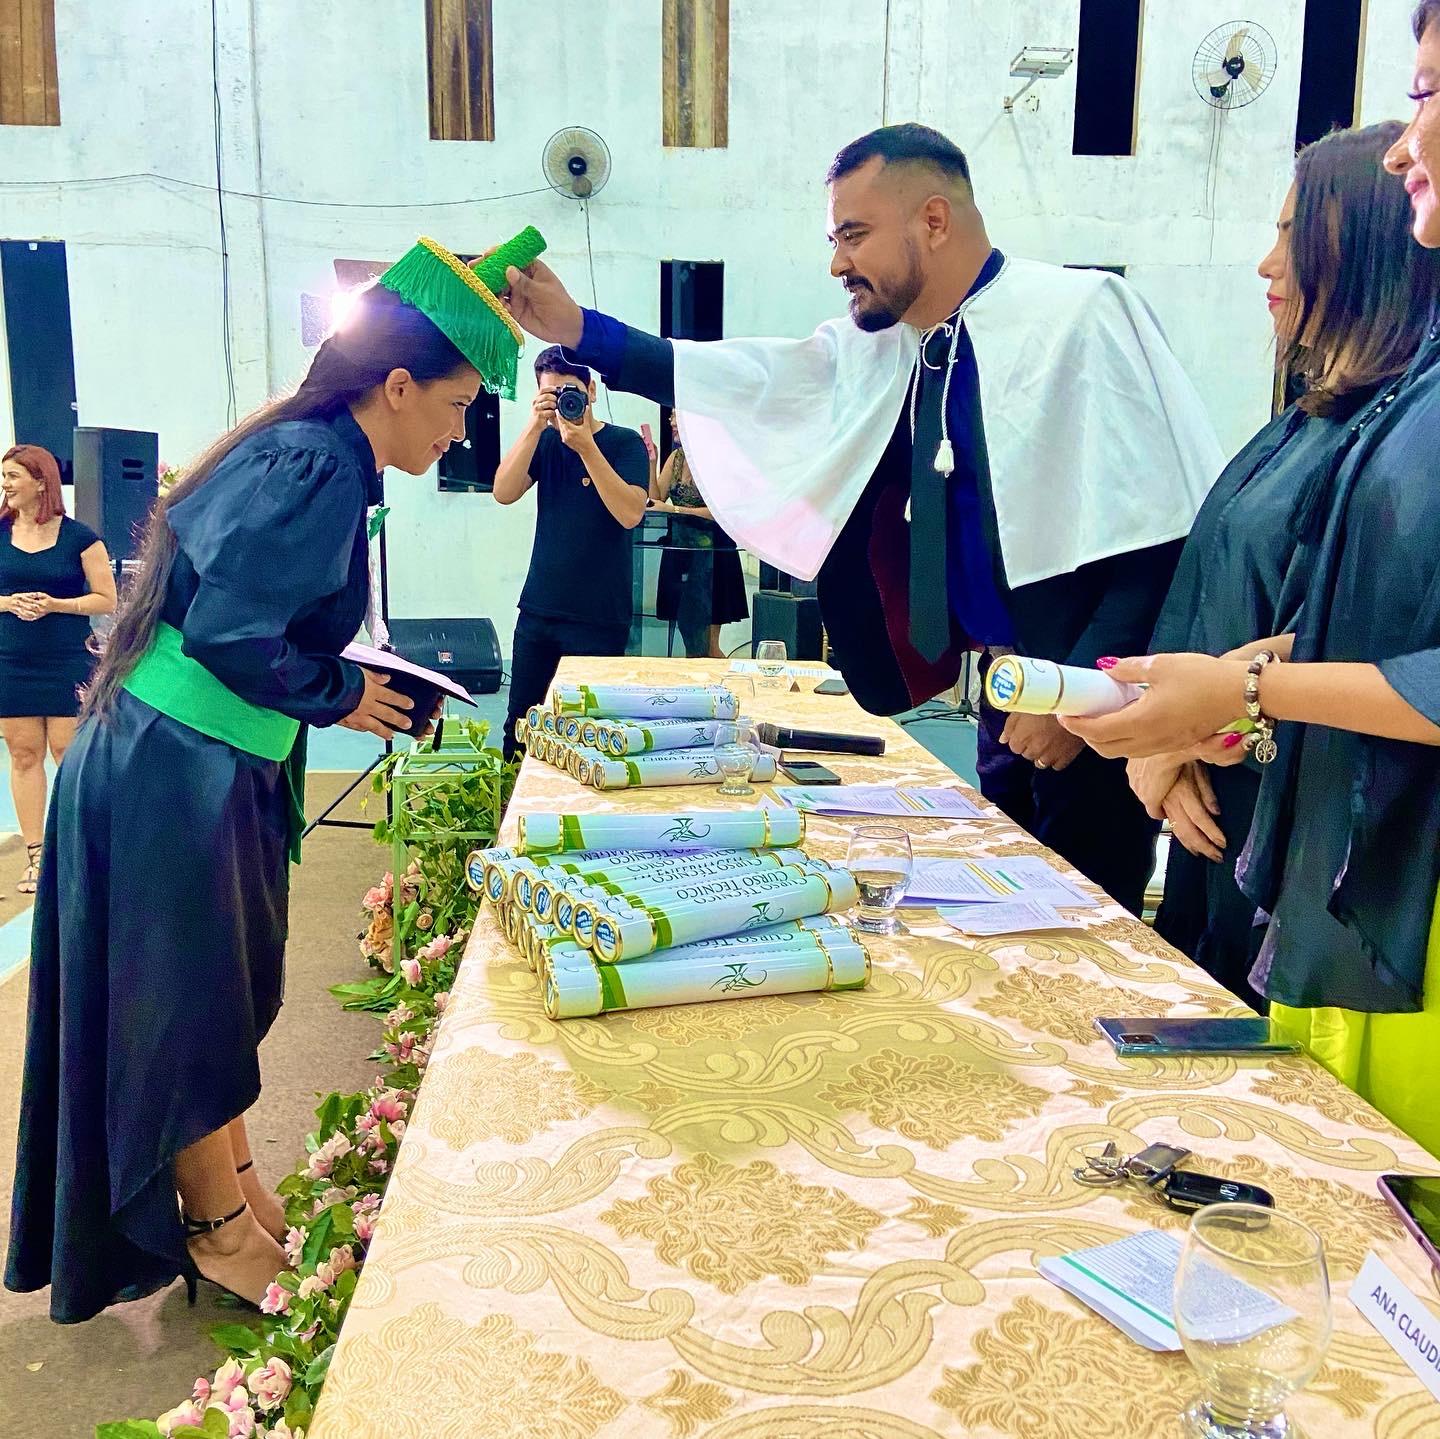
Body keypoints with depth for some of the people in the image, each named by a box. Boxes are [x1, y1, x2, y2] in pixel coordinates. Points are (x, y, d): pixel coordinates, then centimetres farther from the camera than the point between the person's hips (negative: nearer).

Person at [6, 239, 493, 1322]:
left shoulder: (296, 451, 12)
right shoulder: (322, 469, -19)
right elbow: (227, 632, -25)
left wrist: (348, 678, 9)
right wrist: (341, 694, -10)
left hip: (205, 770, 10)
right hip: (178, 775, -10)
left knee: (230, 990, 20)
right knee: (192, 1003, 7)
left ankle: (235, 1186, 38)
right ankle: (222, 1230, 26)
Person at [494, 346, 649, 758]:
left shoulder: (624, 443, -3)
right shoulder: (545, 442, 9)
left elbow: (630, 513, -18)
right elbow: (504, 493, -7)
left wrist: (586, 447, -23)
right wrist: (535, 424, -16)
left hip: (601, 617, -4)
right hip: (538, 611, 4)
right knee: (520, 723, 7)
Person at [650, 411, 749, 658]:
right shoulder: (676, 457, 7)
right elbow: (655, 499, 4)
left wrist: (674, 509, -19)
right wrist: (651, 462, -7)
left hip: (710, 552, -6)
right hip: (680, 549, 6)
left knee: (706, 645, -3)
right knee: (688, 636, 9)